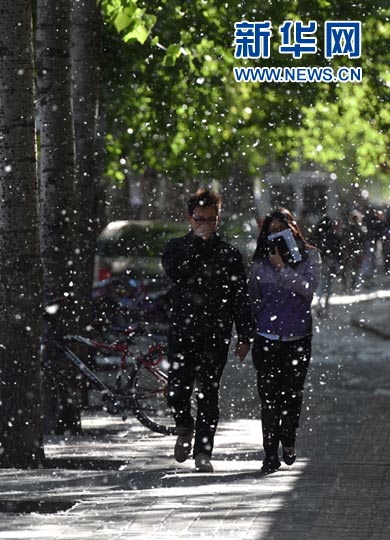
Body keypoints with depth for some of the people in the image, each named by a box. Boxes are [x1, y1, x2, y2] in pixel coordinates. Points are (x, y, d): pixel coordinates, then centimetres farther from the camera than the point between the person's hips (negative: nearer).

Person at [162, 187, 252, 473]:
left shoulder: (229, 254, 7)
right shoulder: (177, 247, 8)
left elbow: (241, 299, 8)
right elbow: (174, 269, -16)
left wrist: (245, 337, 4)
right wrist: (197, 240, -15)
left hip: (215, 335, 0)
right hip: (182, 331, 1)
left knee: (208, 394, -3)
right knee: (178, 391, -3)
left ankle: (203, 451, 3)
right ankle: (185, 428, 27)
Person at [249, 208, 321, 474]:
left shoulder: (309, 256, 3)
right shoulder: (261, 262, 7)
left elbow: (309, 287, -13)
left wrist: (282, 267, -16)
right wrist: (249, 332, 15)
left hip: (298, 337, -1)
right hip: (267, 338, 1)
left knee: (292, 393, 0)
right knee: (269, 397, -4)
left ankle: (289, 440, 27)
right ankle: (271, 454, 1)